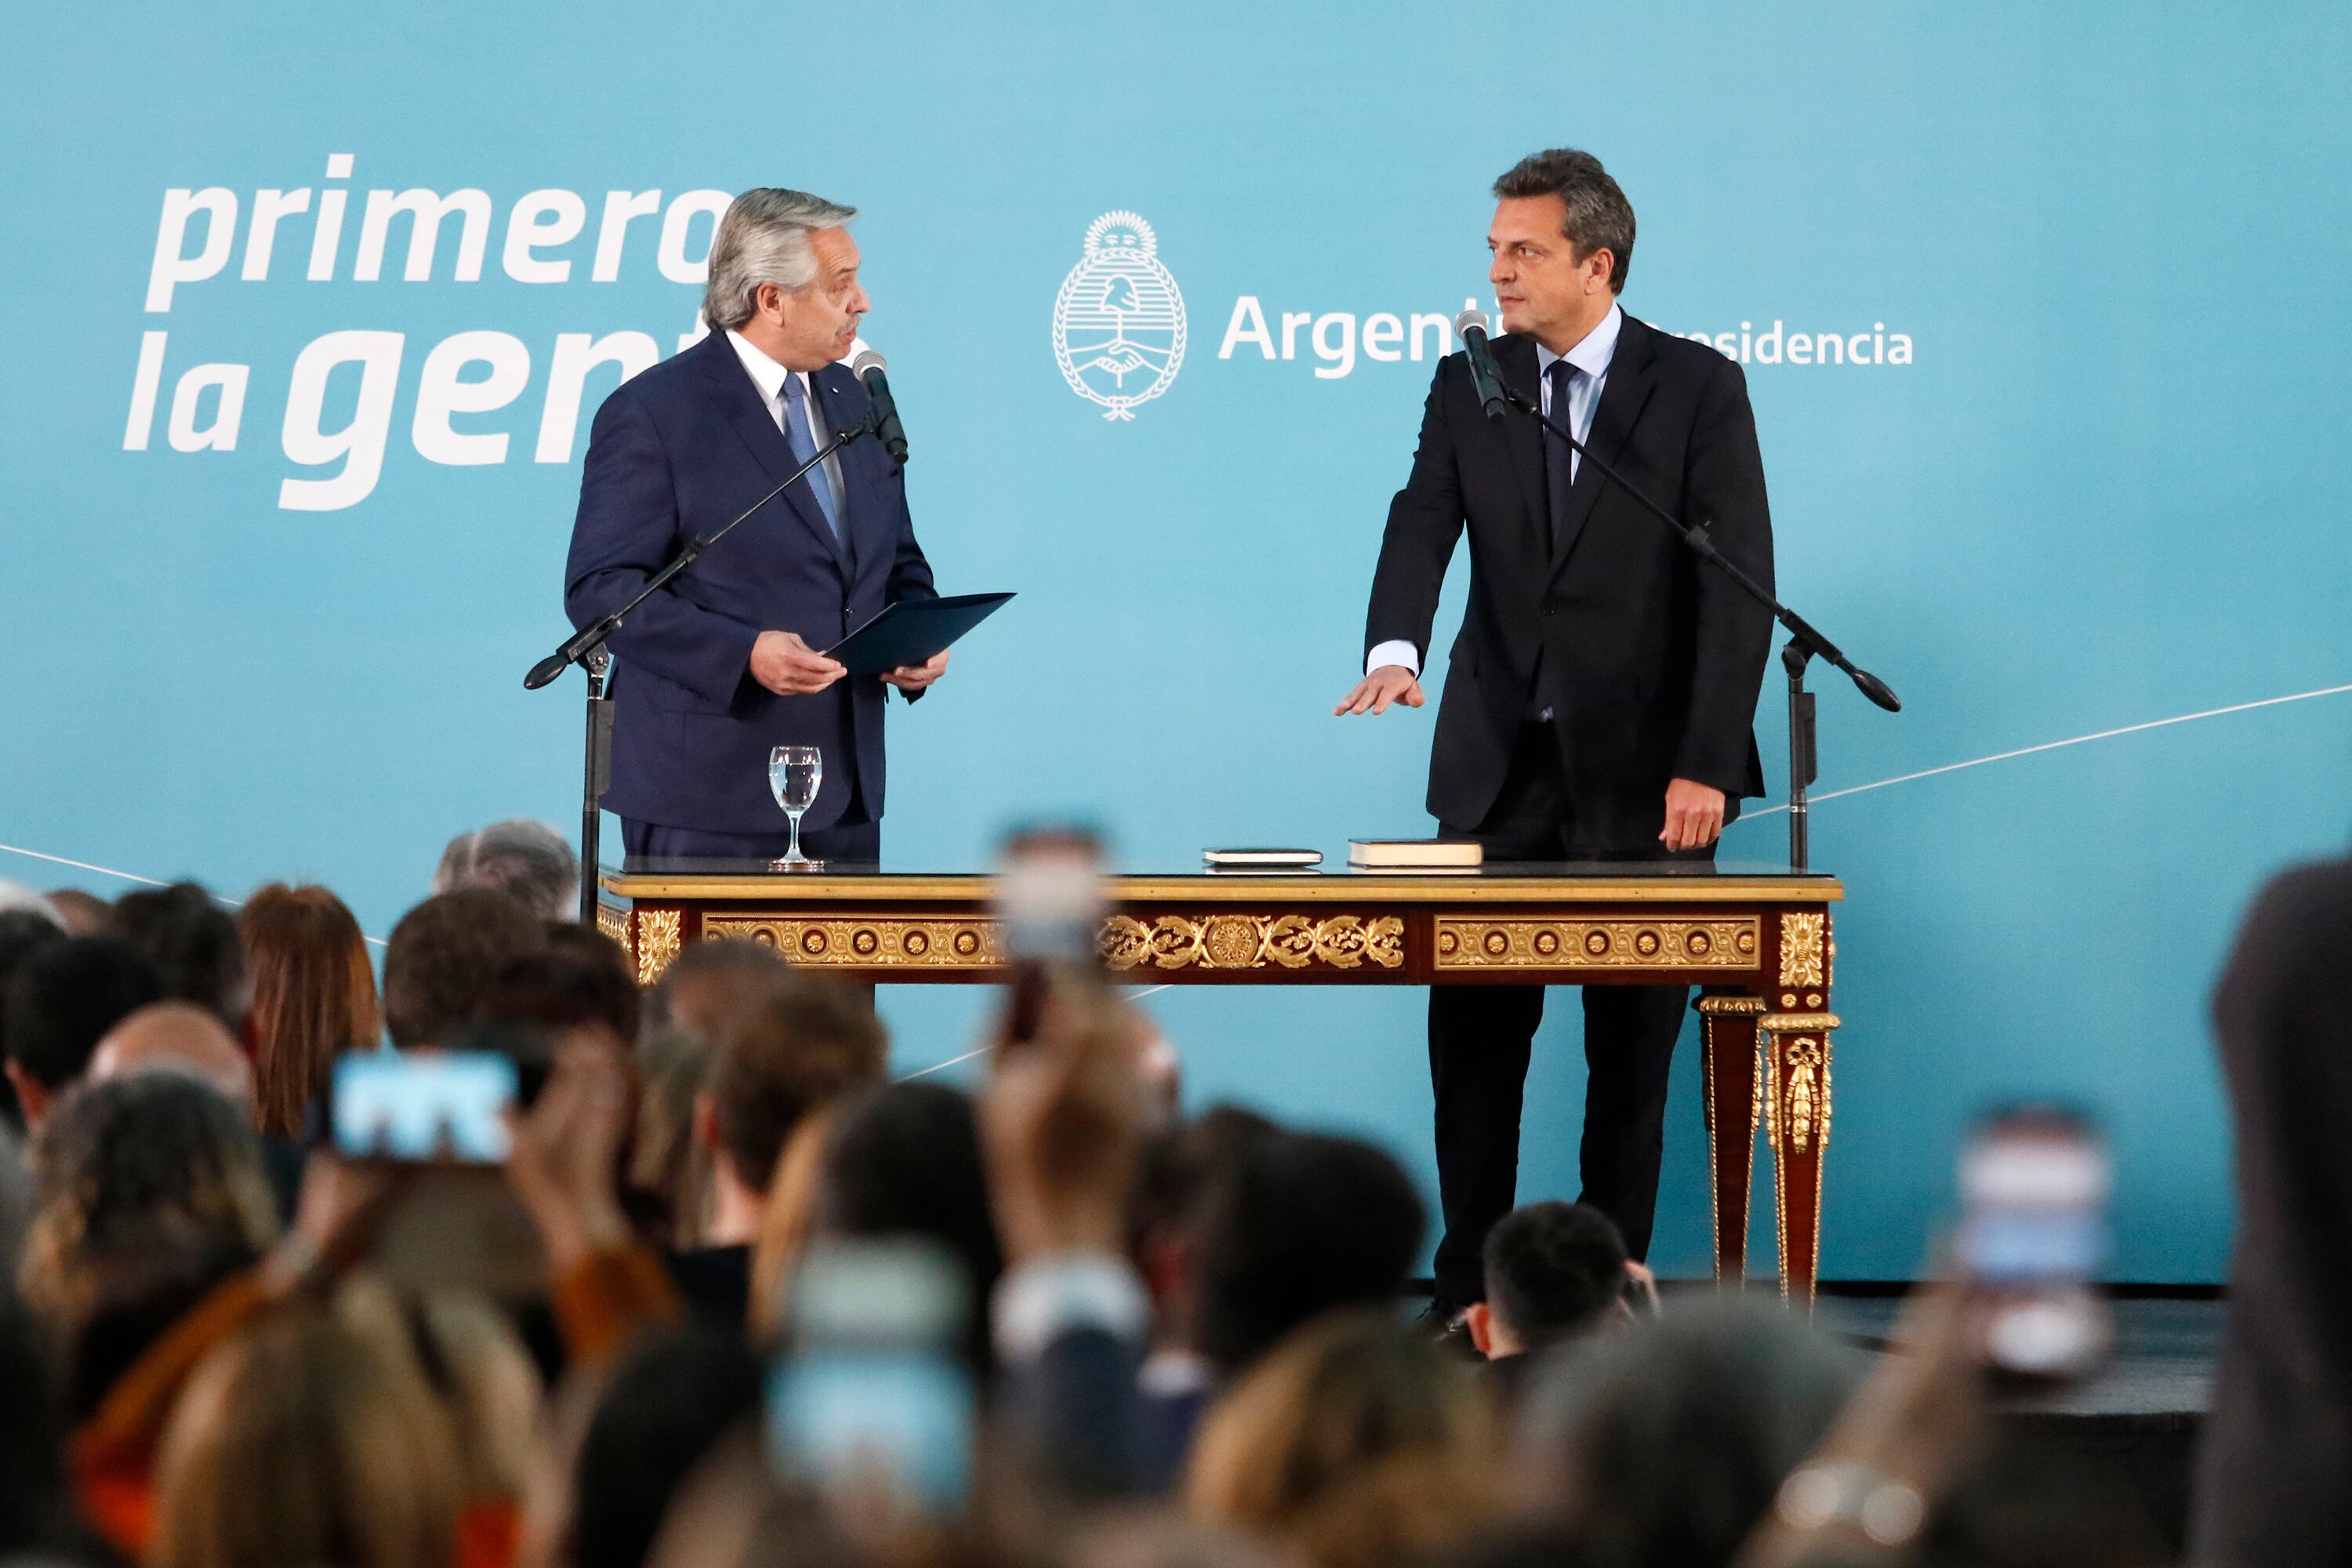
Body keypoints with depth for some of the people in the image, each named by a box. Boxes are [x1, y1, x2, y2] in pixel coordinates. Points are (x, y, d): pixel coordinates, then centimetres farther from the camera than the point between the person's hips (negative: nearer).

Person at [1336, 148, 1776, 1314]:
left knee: (1632, 1047, 3)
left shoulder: (1699, 388, -3)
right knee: (1472, 1031, 2)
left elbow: (1738, 587, -7)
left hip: (1644, 773, -3)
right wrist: (1393, 651, -28)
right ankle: (1468, 1292, 9)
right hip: (1499, 768, 3)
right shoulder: (1467, 386, 7)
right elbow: (1421, 526, -6)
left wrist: (1705, 766, -15)